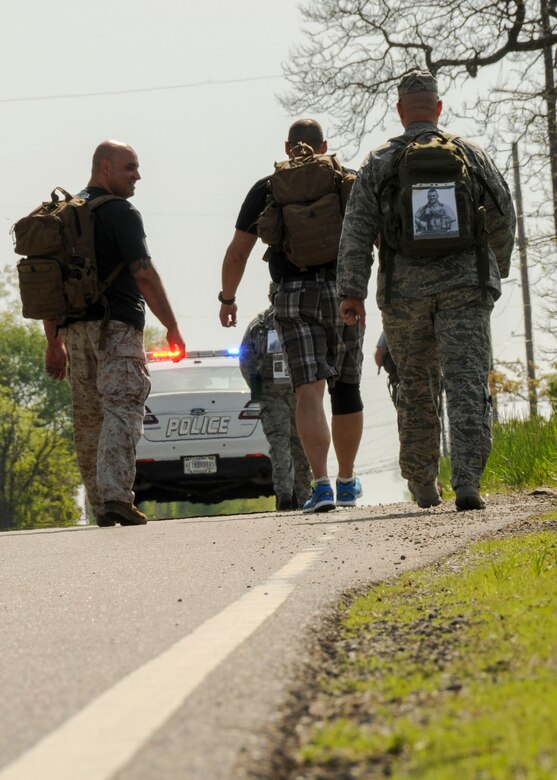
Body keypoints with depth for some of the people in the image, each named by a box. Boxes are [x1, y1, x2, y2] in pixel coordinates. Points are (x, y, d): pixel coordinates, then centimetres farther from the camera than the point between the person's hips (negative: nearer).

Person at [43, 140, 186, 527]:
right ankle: (116, 496, -27)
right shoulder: (121, 213, -7)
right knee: (122, 409, -13)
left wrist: (55, 341, 20)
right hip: (116, 324, -7)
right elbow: (144, 274, -12)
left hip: (74, 328, 7)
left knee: (88, 420, 10)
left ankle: (101, 508, 11)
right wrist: (172, 326, -6)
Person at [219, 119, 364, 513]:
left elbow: (238, 251, 6)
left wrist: (227, 298, 19)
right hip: (343, 294, 1)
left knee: (309, 391, -8)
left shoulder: (267, 190, 7)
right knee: (346, 389, 15)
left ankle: (321, 484, -23)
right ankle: (347, 482, 26)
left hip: (293, 298, -1)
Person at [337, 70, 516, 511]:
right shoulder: (470, 154, 7)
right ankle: (467, 483, -24)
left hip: (404, 291, 1)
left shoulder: (379, 164, 5)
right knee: (467, 383, -8)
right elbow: (503, 216, 13)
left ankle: (424, 486, 25)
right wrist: (497, 268, 28)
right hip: (464, 284, -1)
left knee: (416, 390, 15)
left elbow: (357, 231, -3)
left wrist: (352, 292, -4)